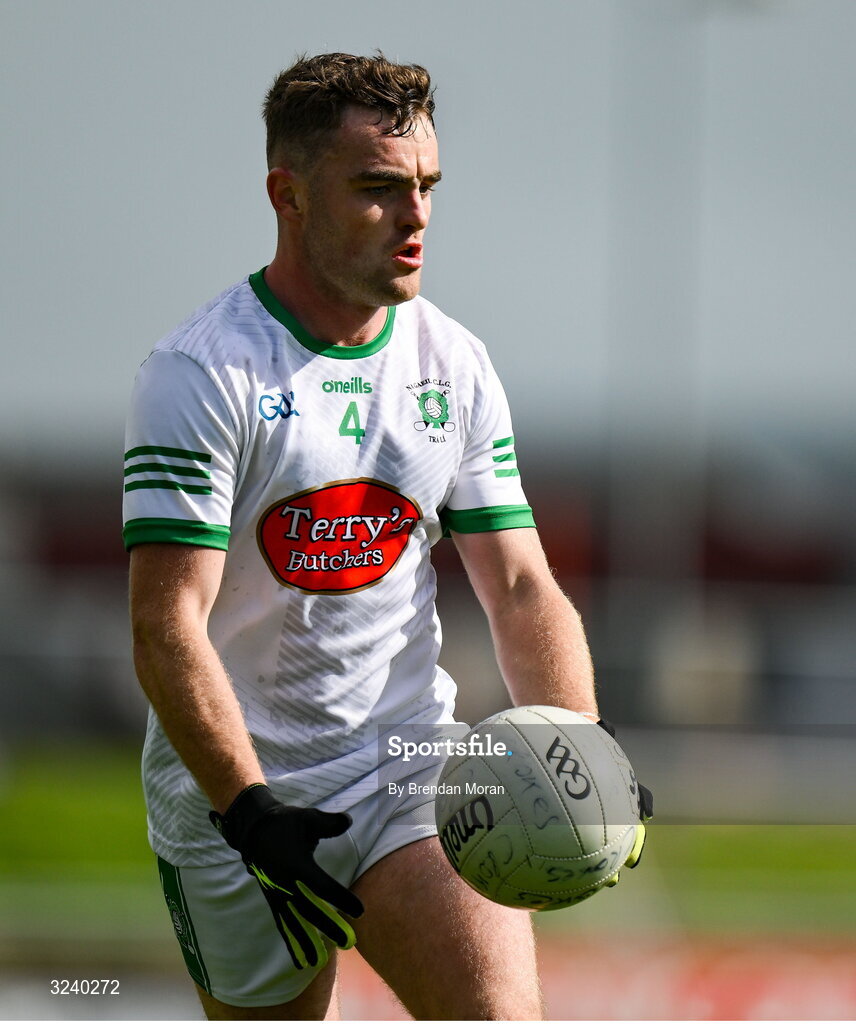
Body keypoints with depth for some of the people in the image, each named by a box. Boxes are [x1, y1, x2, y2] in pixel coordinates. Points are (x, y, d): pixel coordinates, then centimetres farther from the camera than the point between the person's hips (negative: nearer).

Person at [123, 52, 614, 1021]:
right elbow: (166, 627, -17)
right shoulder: (202, 371, -11)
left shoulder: (454, 364, 6)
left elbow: (520, 587, 6)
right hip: (232, 797, -3)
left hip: (414, 769, 3)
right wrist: (250, 810, -27)